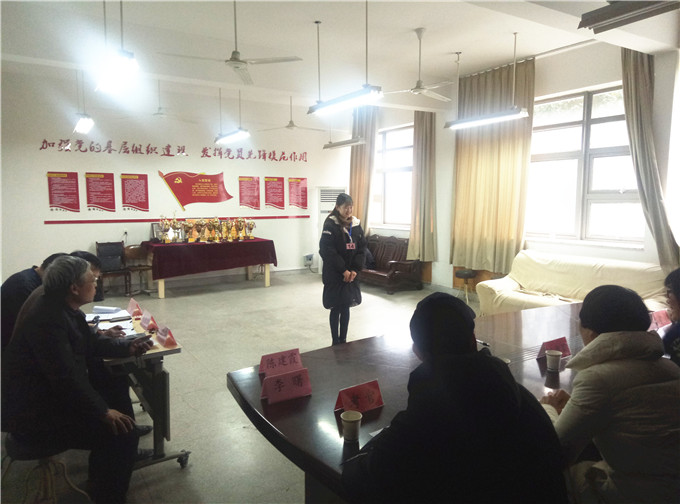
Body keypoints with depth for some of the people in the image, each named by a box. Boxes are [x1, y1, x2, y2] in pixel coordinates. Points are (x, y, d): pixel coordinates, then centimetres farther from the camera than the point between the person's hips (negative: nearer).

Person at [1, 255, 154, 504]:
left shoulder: (63, 307, 3)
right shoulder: (47, 319, -28)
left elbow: (91, 342, 14)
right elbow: (66, 376, -31)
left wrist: (127, 347, 1)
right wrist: (103, 412, -27)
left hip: (50, 395, 11)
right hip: (34, 413, -11)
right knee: (121, 434, -18)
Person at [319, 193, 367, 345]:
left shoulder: (356, 224, 6)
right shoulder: (330, 225, -11)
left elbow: (362, 248, 6)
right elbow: (327, 250, -16)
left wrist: (355, 270, -5)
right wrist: (343, 270, -15)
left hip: (351, 274, 5)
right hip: (334, 274, -5)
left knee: (346, 307, 12)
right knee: (336, 309, 2)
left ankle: (343, 340, 24)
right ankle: (335, 342, 15)